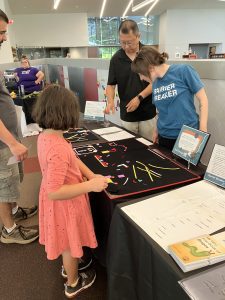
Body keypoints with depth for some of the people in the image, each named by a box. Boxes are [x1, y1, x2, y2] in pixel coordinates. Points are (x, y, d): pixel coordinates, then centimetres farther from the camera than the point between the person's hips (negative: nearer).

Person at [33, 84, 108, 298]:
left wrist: (91, 175, -5)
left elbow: (72, 159, 4)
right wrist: (90, 185, -29)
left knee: (66, 240, 31)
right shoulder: (58, 149, -36)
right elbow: (55, 192, -35)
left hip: (59, 200, 8)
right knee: (70, 242, 17)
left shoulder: (45, 136, -7)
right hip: (65, 203, -8)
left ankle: (68, 266, 59)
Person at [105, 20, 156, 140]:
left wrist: (139, 97, -16)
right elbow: (111, 84, 3)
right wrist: (110, 101, -16)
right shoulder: (116, 58, 1)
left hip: (148, 114, -1)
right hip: (126, 115, 2)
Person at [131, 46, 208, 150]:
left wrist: (202, 132, -10)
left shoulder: (183, 71, -11)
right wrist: (157, 130, 10)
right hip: (164, 137, 5)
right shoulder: (155, 84, 5)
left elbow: (203, 100, -8)